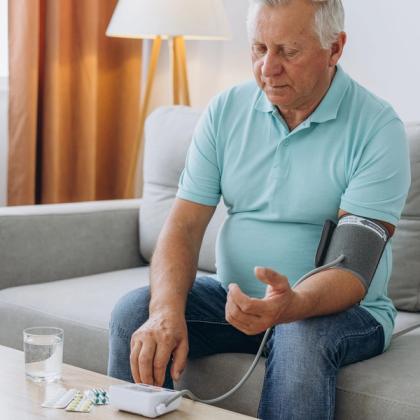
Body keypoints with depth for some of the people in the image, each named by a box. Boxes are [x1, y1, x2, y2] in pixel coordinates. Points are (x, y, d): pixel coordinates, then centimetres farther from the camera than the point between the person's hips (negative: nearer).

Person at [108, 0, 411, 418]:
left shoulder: (378, 128, -14)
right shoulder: (226, 110, 0)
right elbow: (183, 224, -5)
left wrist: (293, 305, -43)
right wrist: (167, 309, -25)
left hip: (337, 308, -3)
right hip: (236, 296, 4)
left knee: (301, 337, -36)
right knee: (134, 313, -18)